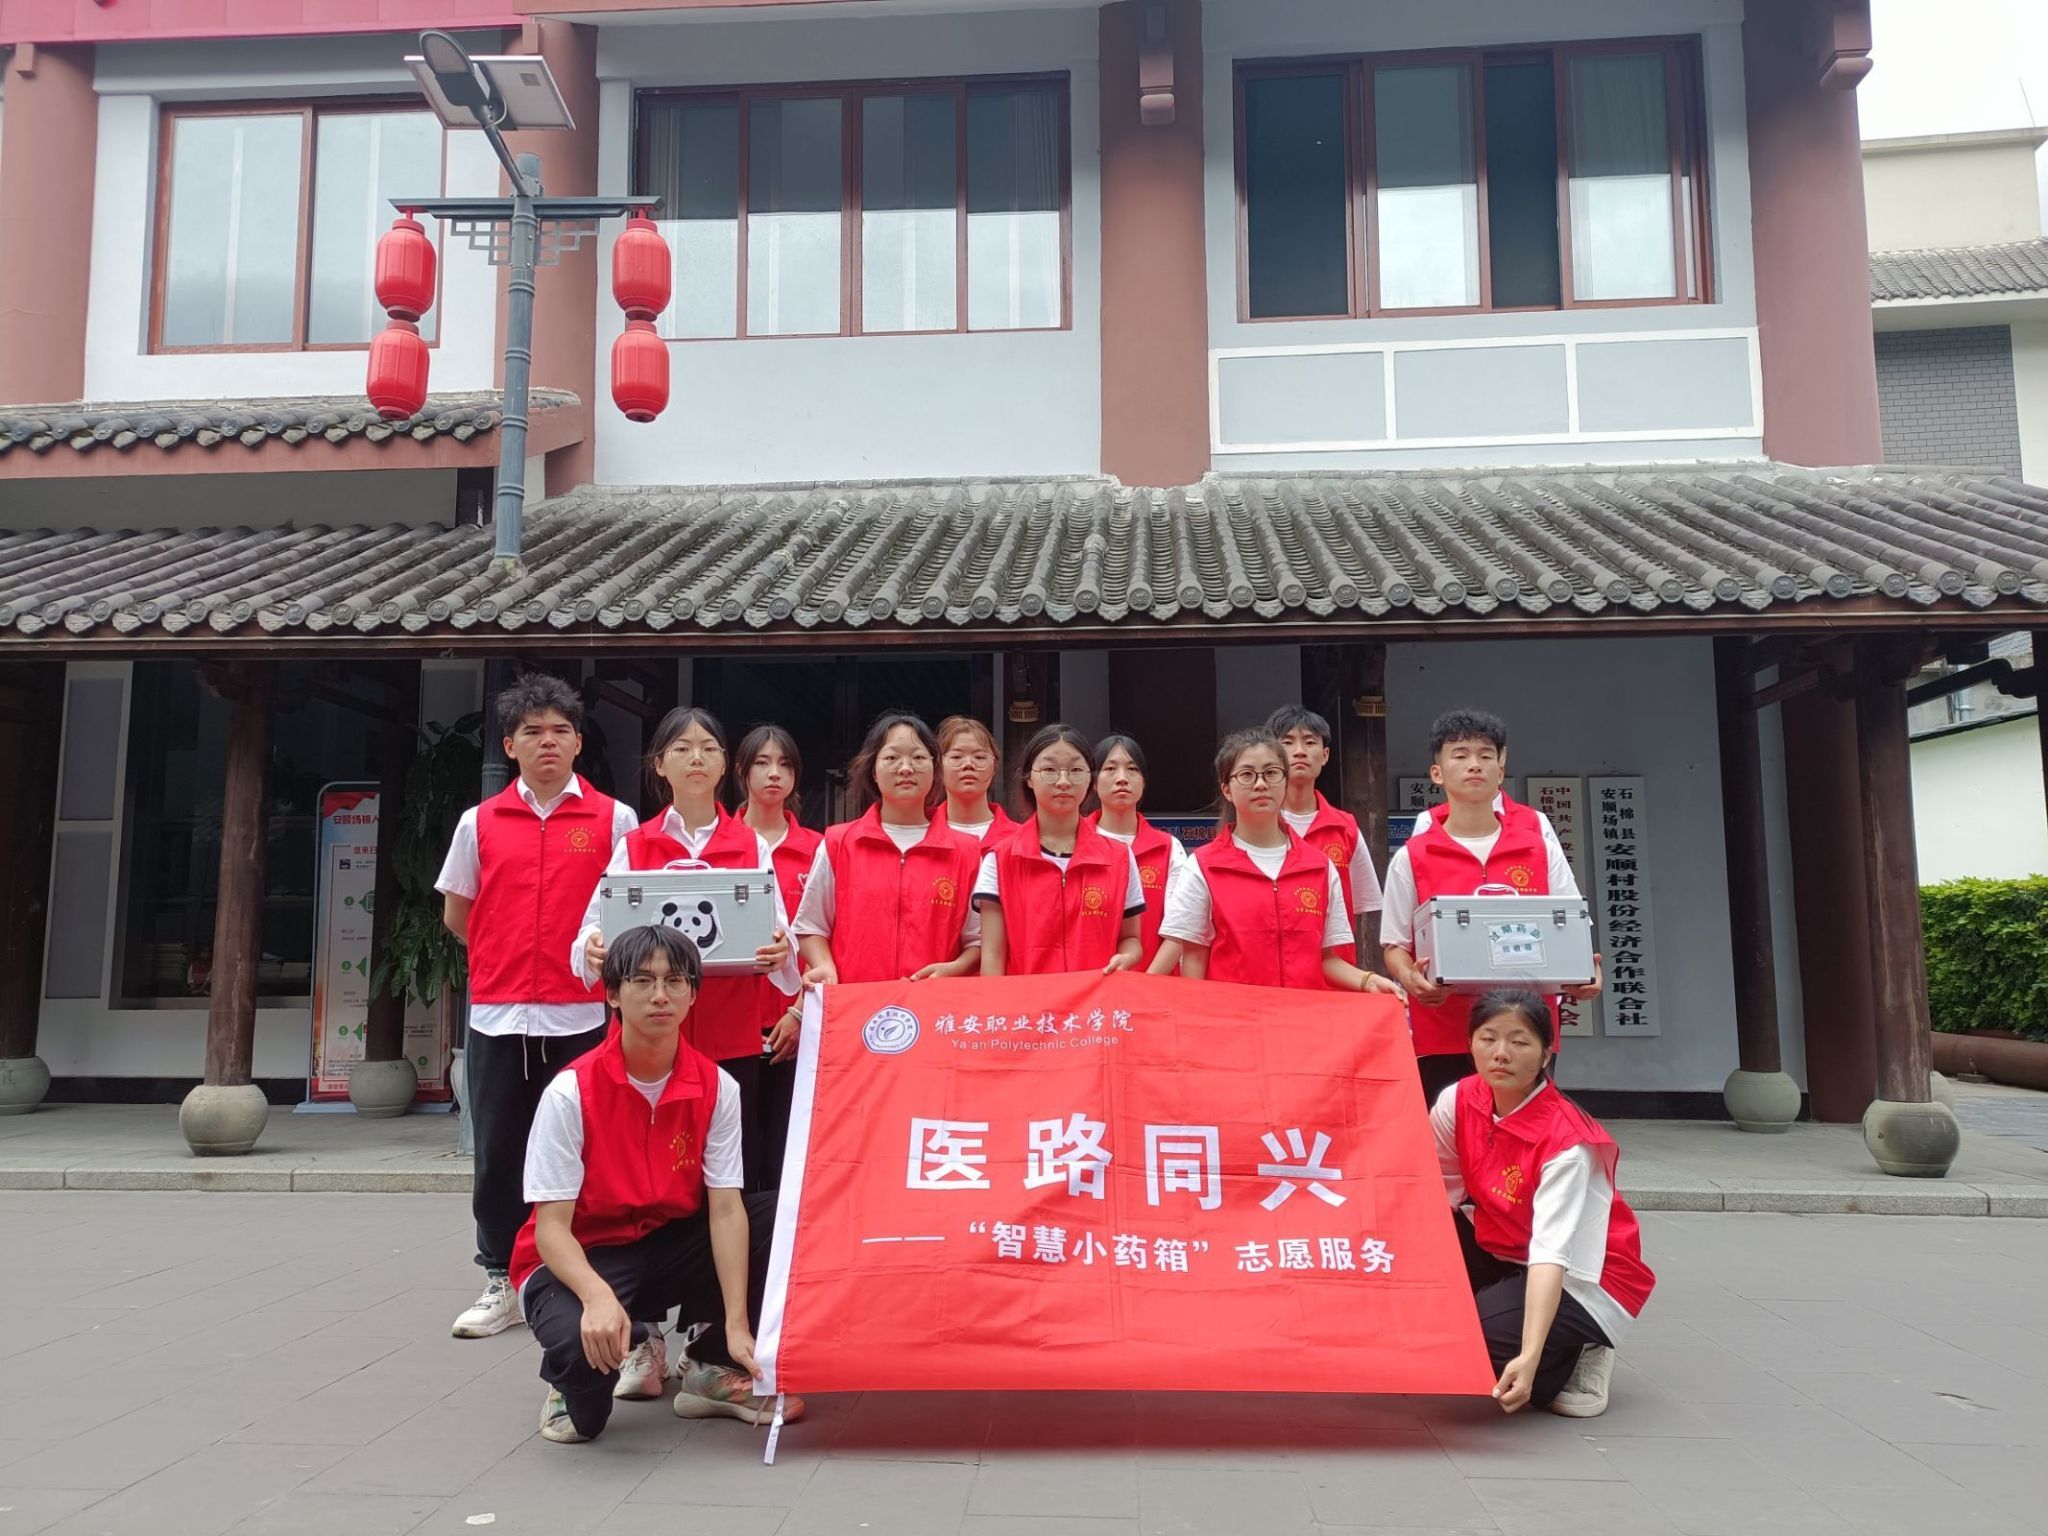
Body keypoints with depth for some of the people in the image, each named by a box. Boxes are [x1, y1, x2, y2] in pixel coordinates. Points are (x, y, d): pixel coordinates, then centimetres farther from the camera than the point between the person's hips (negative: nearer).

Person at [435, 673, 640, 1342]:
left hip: (581, 1015, -2)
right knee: (497, 1154, 9)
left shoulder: (614, 819, 2)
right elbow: (455, 915, 15)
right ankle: (501, 1282, 24)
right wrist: (508, 958, 8)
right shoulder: (480, 822, 8)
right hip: (497, 1014, 2)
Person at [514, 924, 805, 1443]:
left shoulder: (716, 1087, -9)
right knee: (580, 1340, -38)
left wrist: (737, 1324, -23)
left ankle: (714, 1367, 2)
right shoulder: (571, 1091, -18)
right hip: (582, 1259, -4)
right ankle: (574, 1382, 3)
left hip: (671, 1247, 4)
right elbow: (551, 1229, -19)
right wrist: (599, 1296, -39)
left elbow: (726, 1211, -13)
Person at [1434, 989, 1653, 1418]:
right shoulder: (1458, 1101, -11)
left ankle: (1576, 1358, 1)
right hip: (1503, 1260, 6)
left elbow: (1552, 1254, -36)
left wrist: (1529, 1358, -46)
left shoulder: (1567, 1141, -27)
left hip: (1579, 1282, -6)